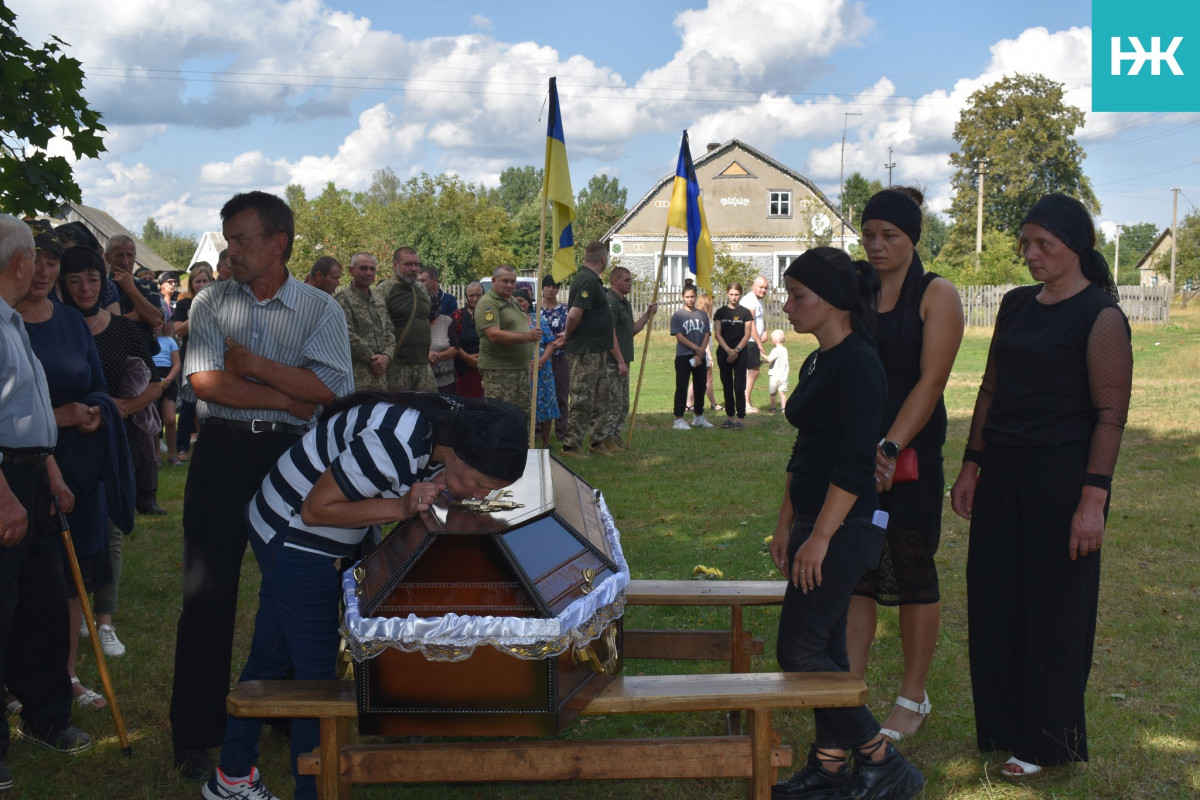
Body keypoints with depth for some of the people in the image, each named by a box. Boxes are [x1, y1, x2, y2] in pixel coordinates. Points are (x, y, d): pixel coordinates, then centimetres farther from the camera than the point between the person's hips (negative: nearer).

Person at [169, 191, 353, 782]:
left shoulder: (321, 309, 2)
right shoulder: (211, 302, 6)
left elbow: (331, 390, -11)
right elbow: (206, 381, -8)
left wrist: (255, 366, -12)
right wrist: (289, 399, -10)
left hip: (292, 455, 0)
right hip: (221, 452, 1)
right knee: (208, 592, 0)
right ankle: (195, 735, 10)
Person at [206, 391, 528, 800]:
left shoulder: (454, 426, -11)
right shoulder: (393, 444, -36)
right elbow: (316, 509, -24)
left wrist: (433, 492, -19)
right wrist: (401, 507, -28)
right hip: (293, 533, -9)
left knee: (270, 655, 20)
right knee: (318, 672, -3)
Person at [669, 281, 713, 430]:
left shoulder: (703, 315, 10)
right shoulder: (678, 315, -2)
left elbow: (706, 335, 5)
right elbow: (679, 336, -9)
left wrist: (700, 354, -8)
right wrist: (696, 348, -14)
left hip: (700, 357, 4)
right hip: (683, 356, -4)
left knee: (700, 387, 11)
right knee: (682, 388, -4)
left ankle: (699, 417, 23)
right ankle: (678, 419, -2)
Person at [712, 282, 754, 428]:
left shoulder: (745, 313, 3)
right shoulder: (720, 312, 6)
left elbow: (747, 335, 0)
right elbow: (717, 334, 1)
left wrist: (736, 350, -12)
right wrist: (728, 350, -11)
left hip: (740, 353, -2)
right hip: (723, 353, 2)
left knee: (739, 386, -7)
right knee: (727, 386, 7)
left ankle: (740, 418, -5)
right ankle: (729, 416, 13)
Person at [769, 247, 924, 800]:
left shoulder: (858, 364, -16)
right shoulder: (817, 363, 13)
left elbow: (854, 464, -21)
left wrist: (819, 537, -21)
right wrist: (786, 525, 18)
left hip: (844, 527, -10)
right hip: (815, 523, 10)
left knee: (799, 651, -7)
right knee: (823, 649, 13)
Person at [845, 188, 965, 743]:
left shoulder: (937, 296, -3)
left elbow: (931, 381, -12)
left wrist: (888, 448, -21)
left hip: (912, 452, -4)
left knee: (913, 572, 4)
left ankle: (913, 697, 17)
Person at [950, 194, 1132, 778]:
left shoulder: (1100, 317, -10)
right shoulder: (1015, 306, 11)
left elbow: (1111, 414, -14)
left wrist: (1093, 498, -19)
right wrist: (972, 466, 12)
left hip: (1062, 473, -7)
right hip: (1004, 469, 7)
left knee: (1055, 605, 3)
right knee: (993, 596, 11)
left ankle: (1046, 741, 18)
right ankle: (1004, 725, 27)